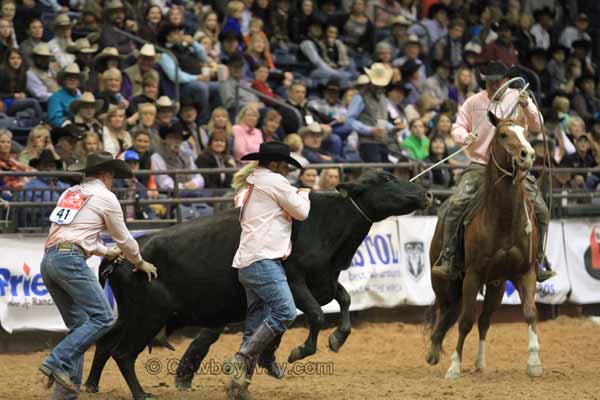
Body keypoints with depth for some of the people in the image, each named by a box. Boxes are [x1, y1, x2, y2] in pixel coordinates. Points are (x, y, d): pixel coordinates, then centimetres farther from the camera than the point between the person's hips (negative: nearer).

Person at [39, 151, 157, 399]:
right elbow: (123, 238, 13)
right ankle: (58, 361, -25)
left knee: (79, 326, 10)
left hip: (48, 262, 8)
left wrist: (105, 251, 47)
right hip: (71, 260, -8)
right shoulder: (106, 197, 5)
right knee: (103, 318, -11)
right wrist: (139, 262, 30)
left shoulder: (69, 194, 26)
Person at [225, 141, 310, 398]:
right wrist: (303, 195, 22)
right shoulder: (275, 181, -3)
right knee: (285, 312, -20)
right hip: (263, 260, -10)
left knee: (256, 326, 9)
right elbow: (301, 212, 0)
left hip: (247, 262, 10)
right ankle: (242, 359, -22)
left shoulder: (252, 186, 25)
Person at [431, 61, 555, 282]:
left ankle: (538, 259, 8)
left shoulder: (518, 99, 2)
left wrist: (526, 108, -28)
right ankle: (447, 258, -14)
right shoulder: (473, 102, 5)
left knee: (540, 210, -9)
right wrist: (465, 136, -14)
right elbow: (458, 127, 10)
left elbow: (536, 127, -7)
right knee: (456, 204, -21)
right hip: (479, 165, 0)